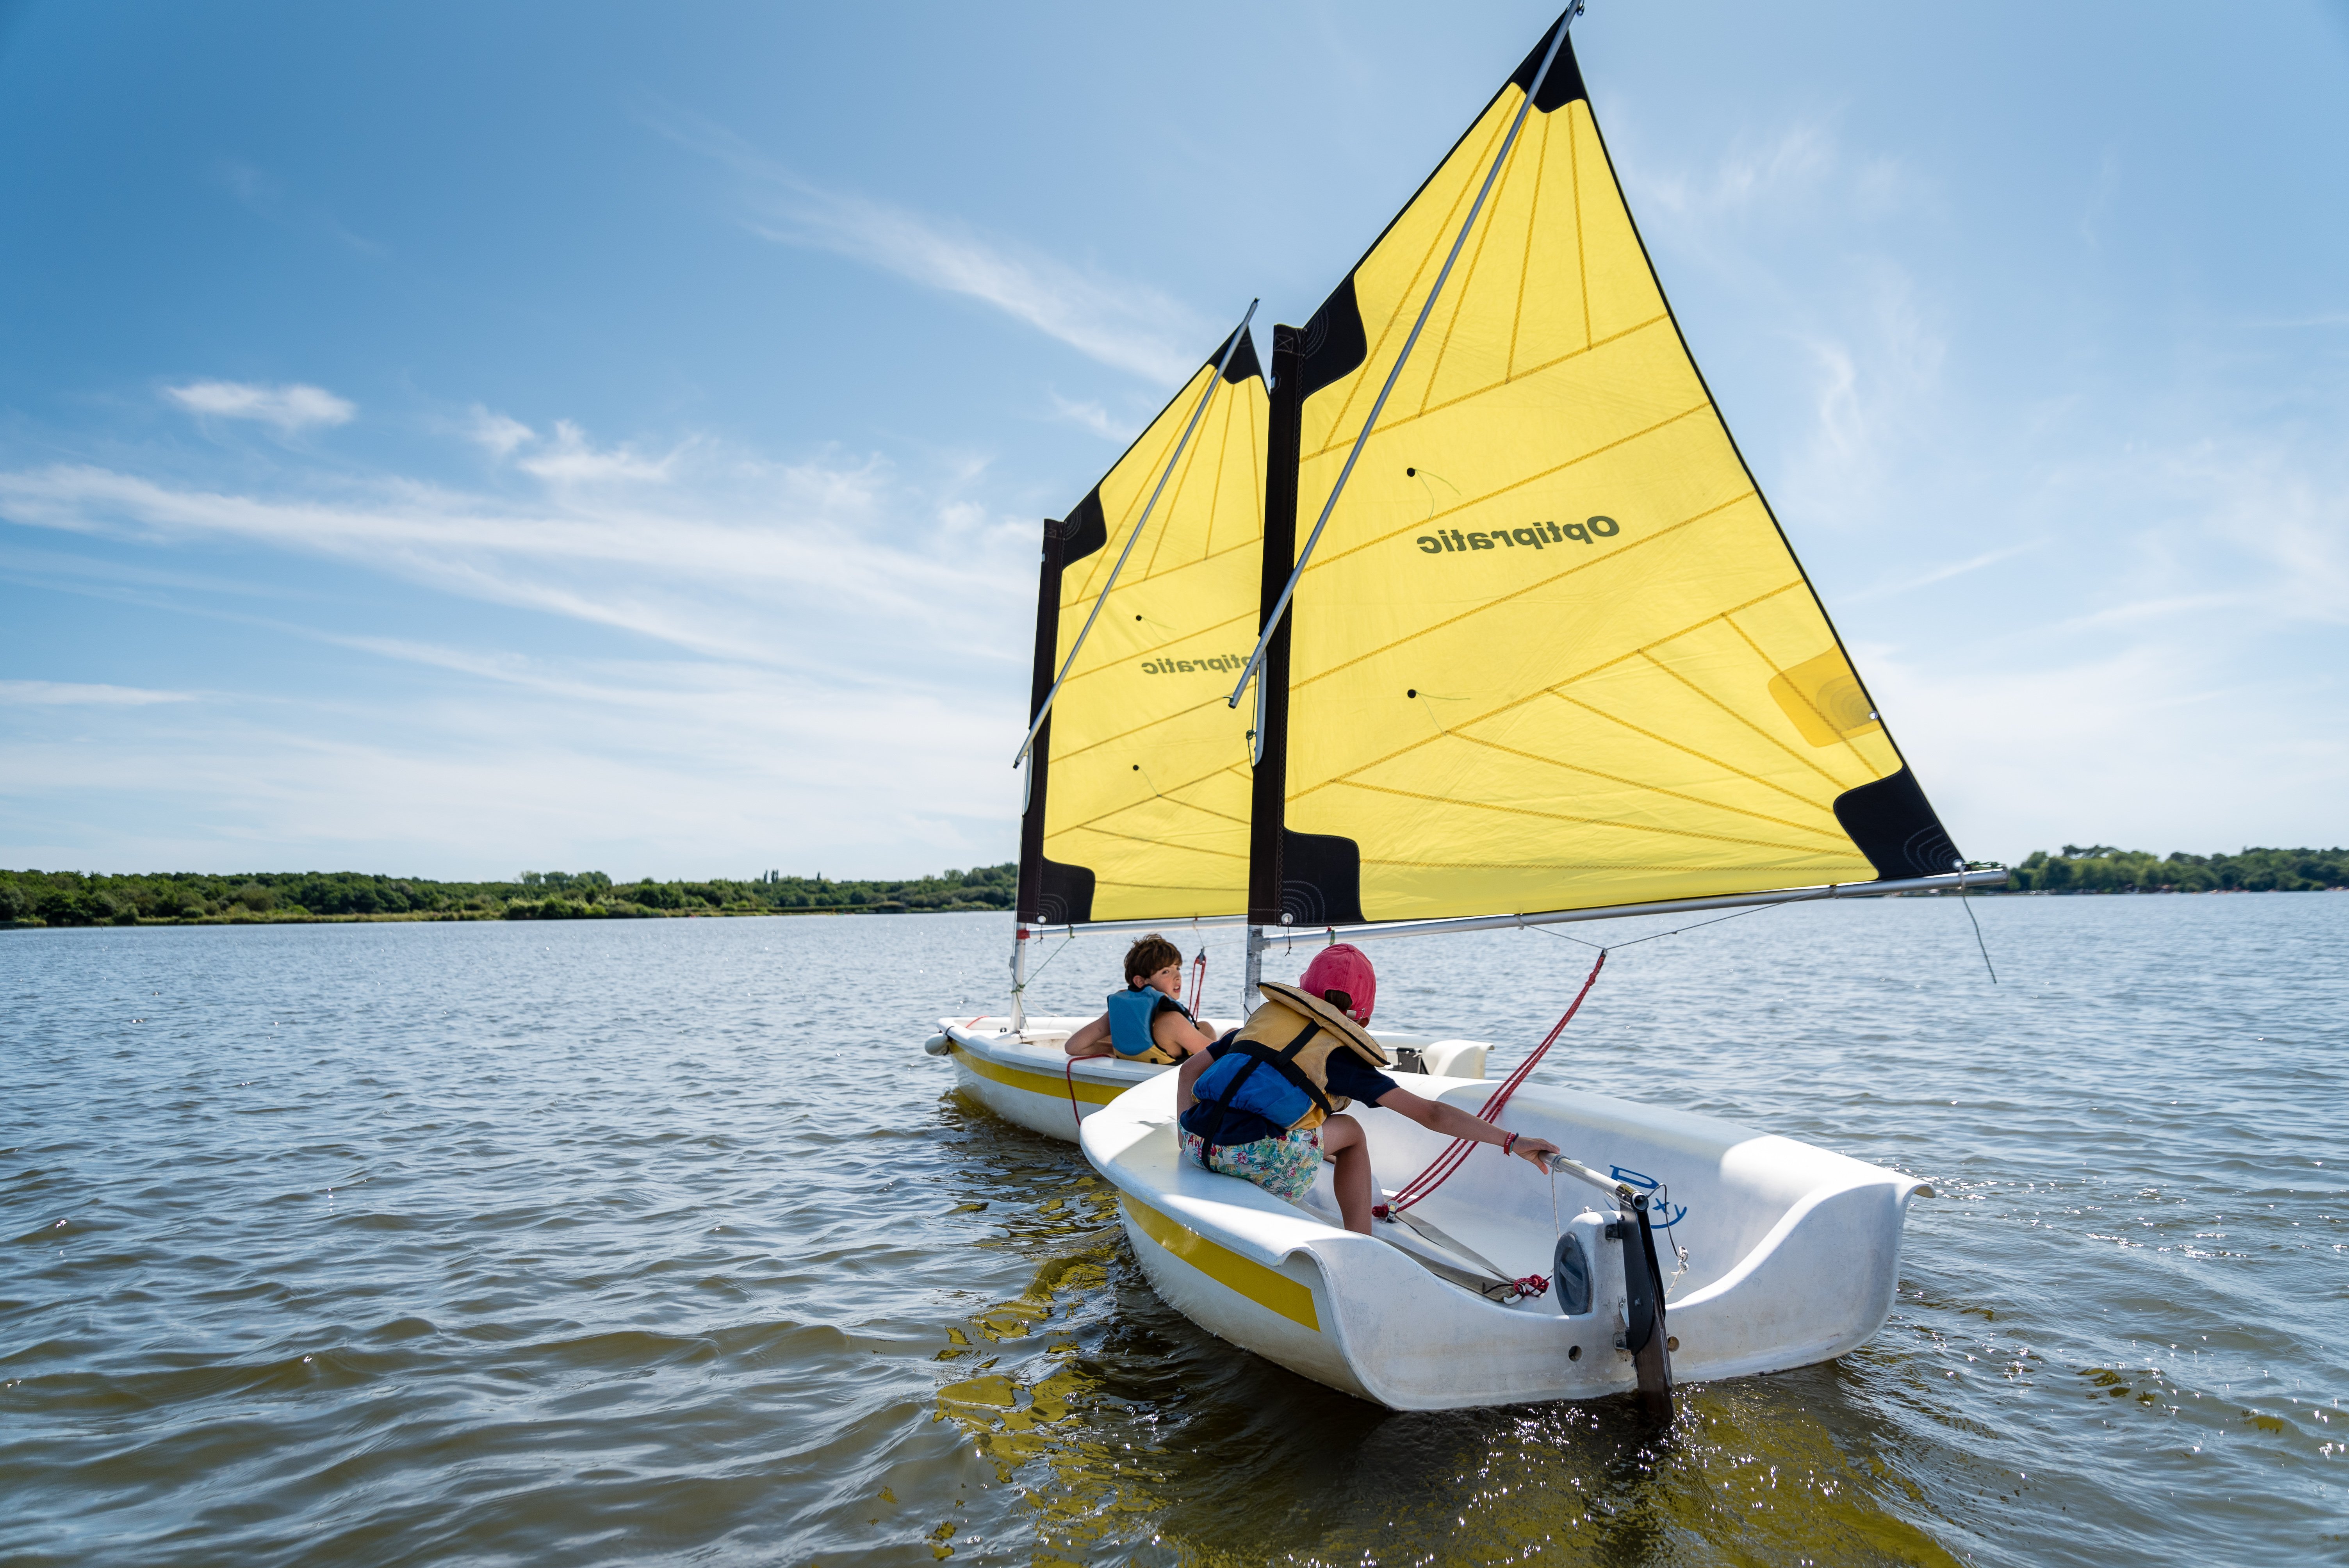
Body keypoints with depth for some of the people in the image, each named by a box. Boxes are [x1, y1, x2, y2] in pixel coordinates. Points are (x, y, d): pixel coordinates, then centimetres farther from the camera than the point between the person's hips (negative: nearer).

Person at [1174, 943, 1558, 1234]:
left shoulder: (1264, 1016, 23)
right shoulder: (1342, 1056, 10)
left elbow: (1189, 1070, 26)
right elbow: (1432, 1114, 9)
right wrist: (1512, 1142, 12)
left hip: (1197, 1145, 5)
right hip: (1257, 1158, -4)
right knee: (1351, 1132, 22)